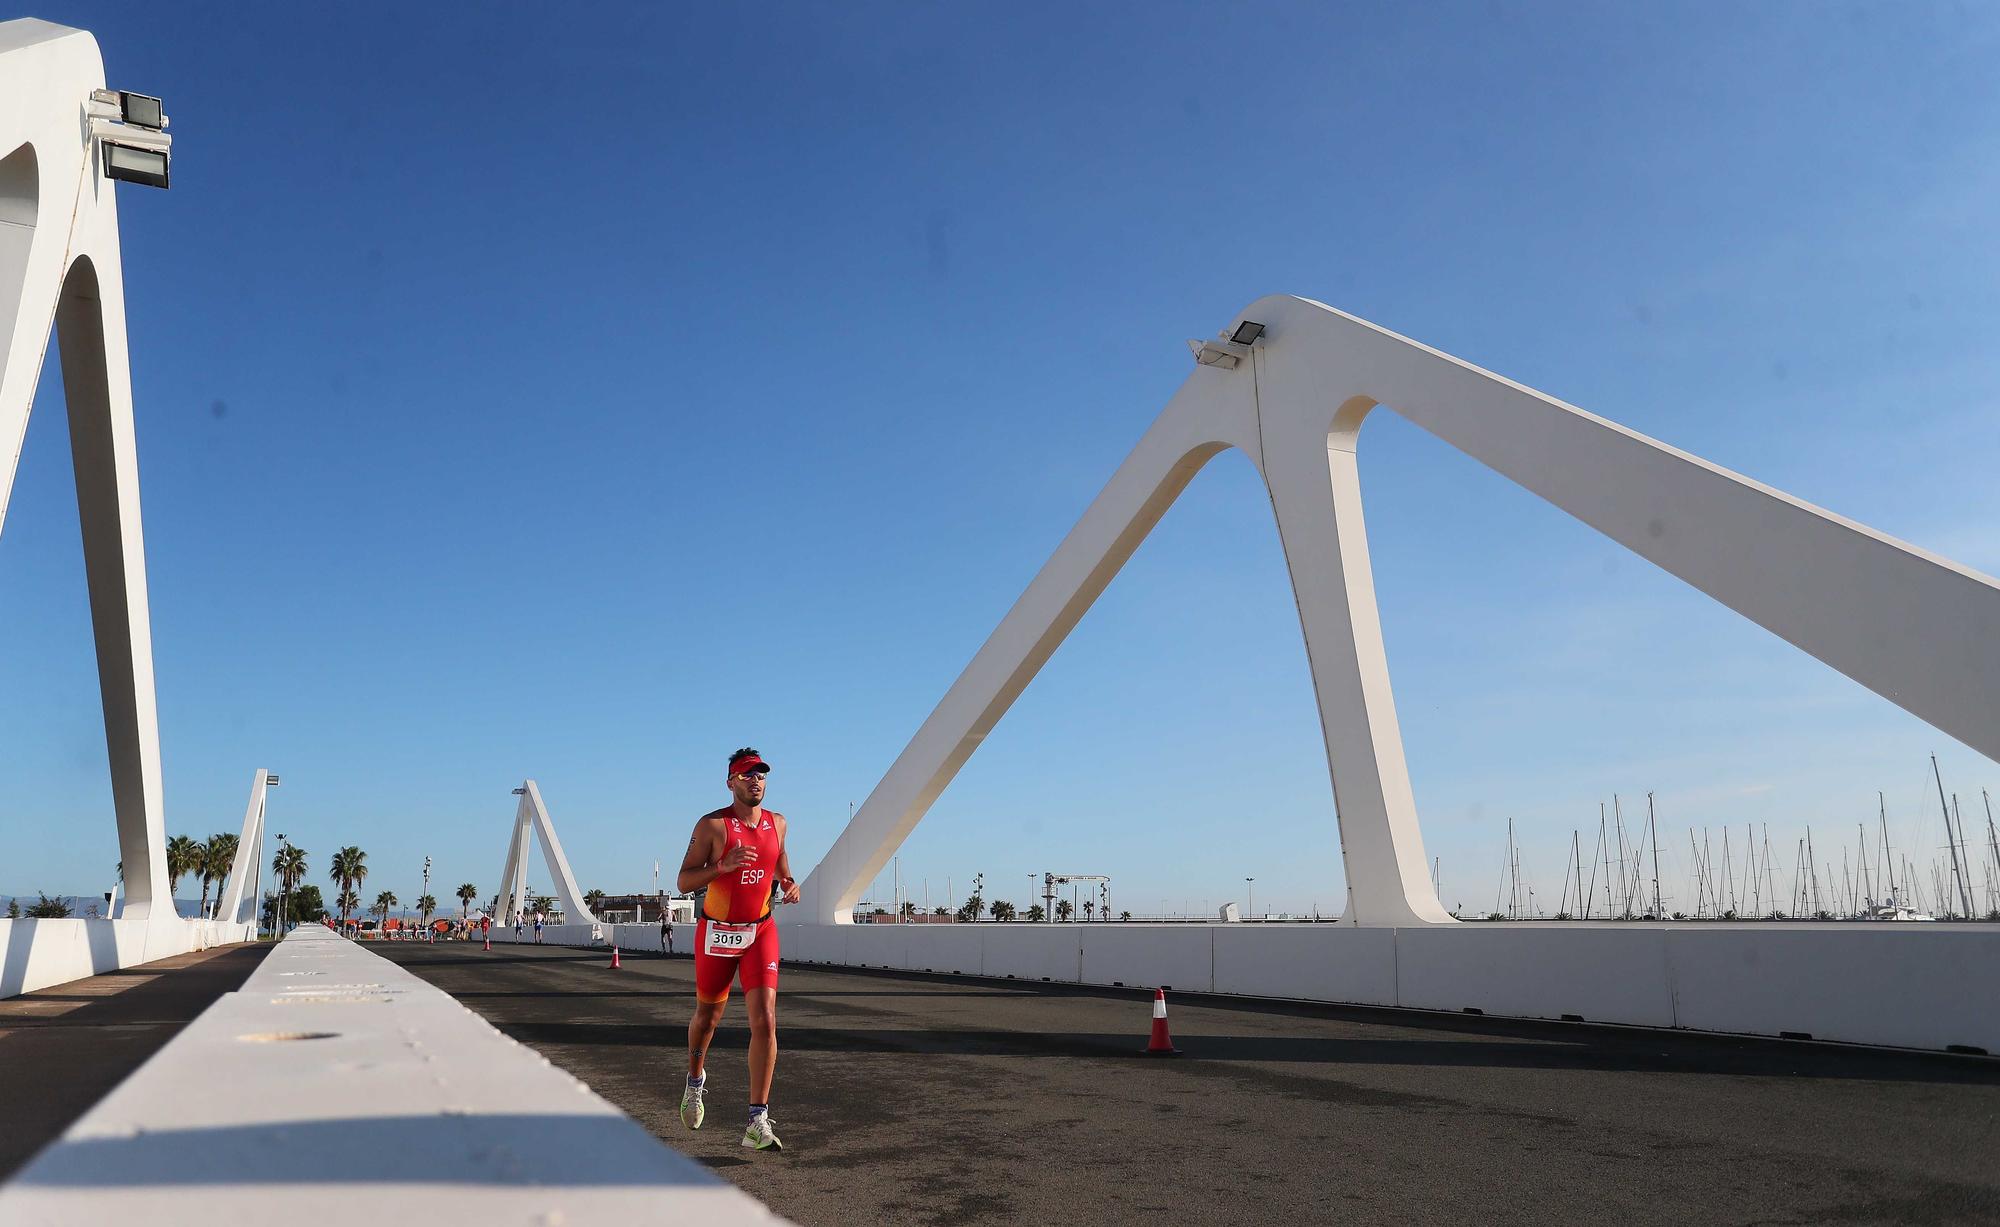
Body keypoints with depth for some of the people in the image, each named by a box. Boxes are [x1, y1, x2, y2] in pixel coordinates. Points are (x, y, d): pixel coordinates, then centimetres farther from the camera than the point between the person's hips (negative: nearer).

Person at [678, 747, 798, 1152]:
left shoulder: (777, 823, 3)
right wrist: (724, 865, -28)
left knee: (765, 1021, -13)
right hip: (717, 933, -2)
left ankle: (757, 1123, -9)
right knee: (707, 1016, 16)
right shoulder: (712, 825, -11)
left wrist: (789, 884, 1)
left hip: (761, 932, 2)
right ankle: (695, 1080, 48)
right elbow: (684, 881, -11)